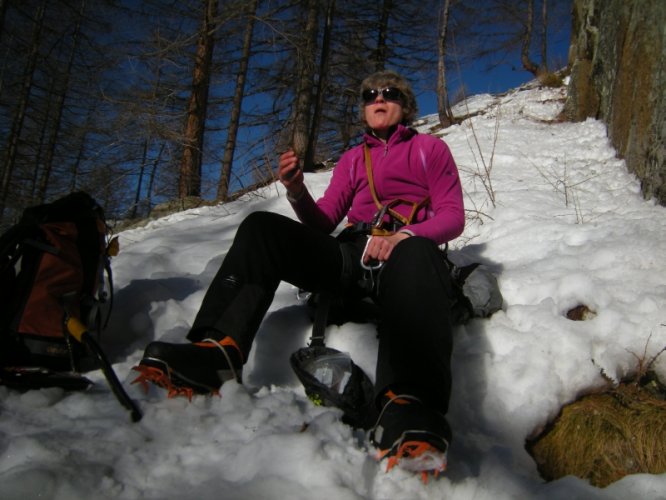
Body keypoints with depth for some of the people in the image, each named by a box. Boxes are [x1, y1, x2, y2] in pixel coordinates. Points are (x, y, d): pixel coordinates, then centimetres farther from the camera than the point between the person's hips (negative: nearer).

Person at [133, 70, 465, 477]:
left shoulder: (430, 148, 19)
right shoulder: (354, 158, 28)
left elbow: (453, 217, 5)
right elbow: (323, 223, 16)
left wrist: (405, 236, -16)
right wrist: (298, 191, -7)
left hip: (405, 252, -4)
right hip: (351, 256, 4)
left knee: (417, 253, -41)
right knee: (262, 227, -17)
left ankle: (410, 407, -64)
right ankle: (219, 350, -37)